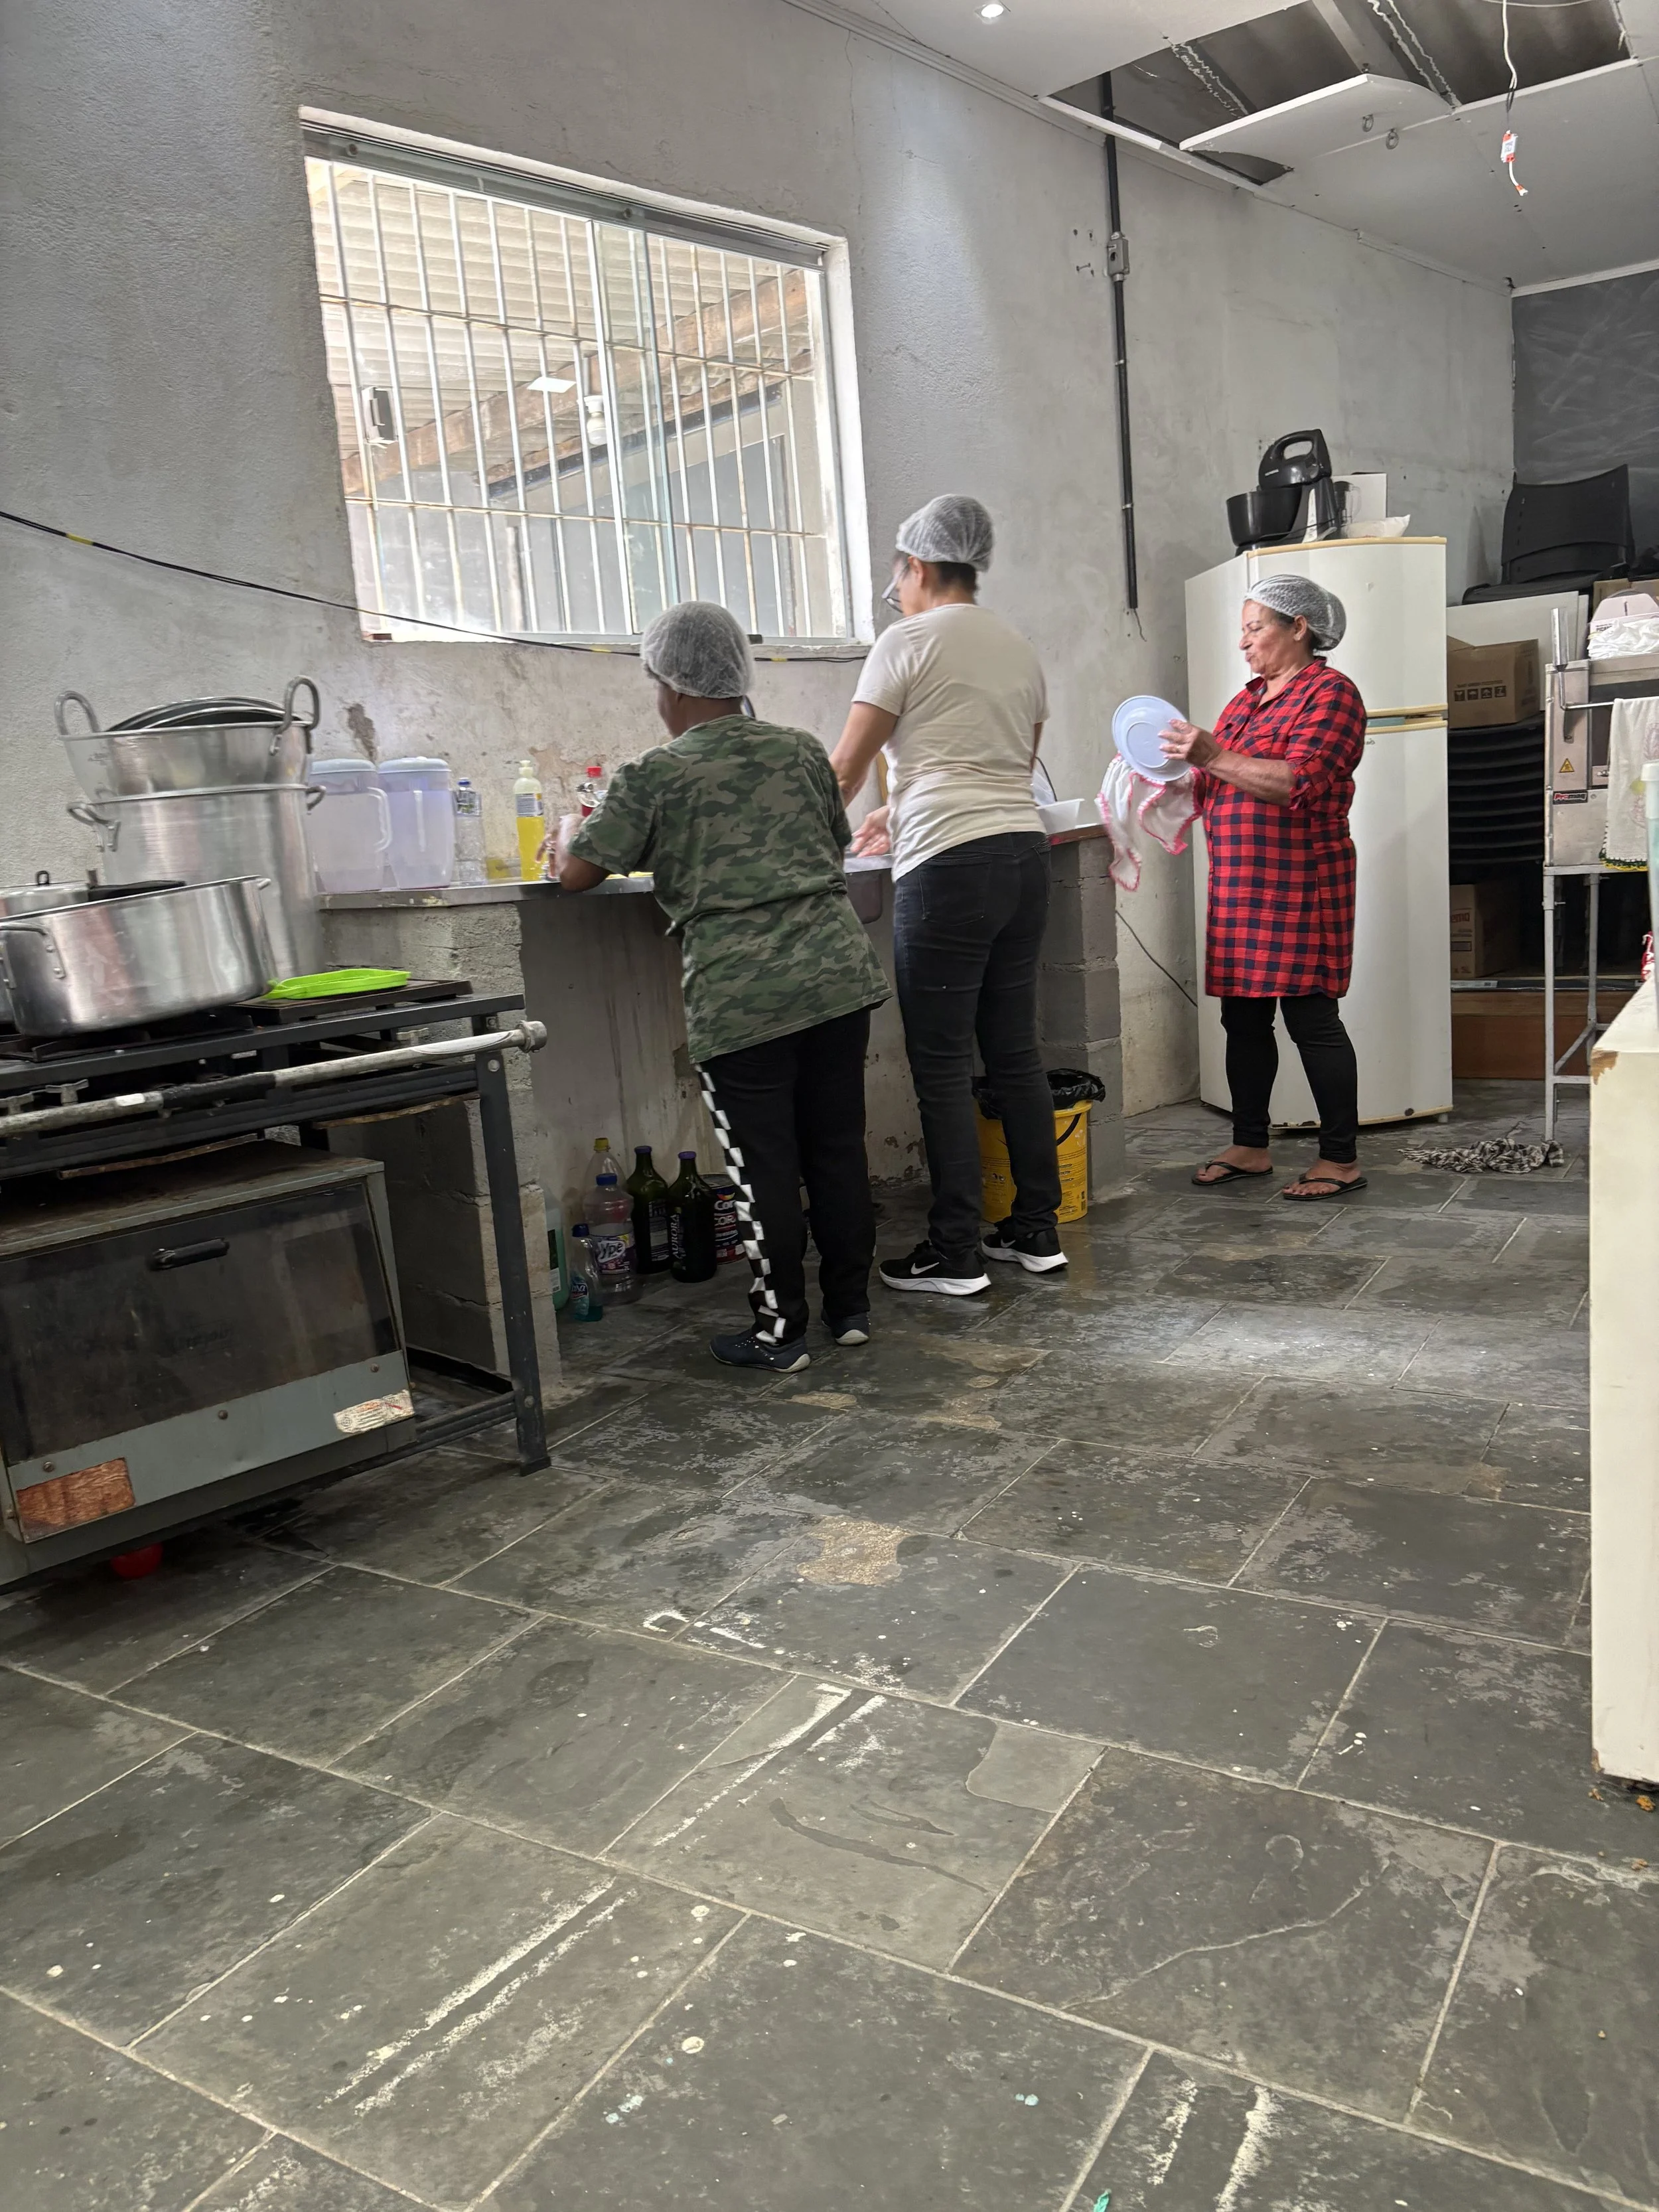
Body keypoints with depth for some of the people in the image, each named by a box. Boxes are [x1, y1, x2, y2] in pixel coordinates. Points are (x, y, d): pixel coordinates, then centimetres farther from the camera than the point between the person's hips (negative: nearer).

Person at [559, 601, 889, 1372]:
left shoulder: (653, 776, -1)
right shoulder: (801, 750, 12)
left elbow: (577, 873, 1)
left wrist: (565, 839, 23)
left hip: (739, 998, -4)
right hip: (838, 972, 5)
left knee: (764, 1168, 4)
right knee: (837, 1146, 14)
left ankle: (780, 1333, 14)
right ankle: (850, 1307, 25)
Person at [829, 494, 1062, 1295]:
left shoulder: (907, 643, -3)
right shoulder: (1018, 649, 18)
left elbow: (845, 771, -1)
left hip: (949, 868, -7)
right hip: (1025, 851, 7)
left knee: (942, 1065, -1)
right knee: (1015, 1050, 13)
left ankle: (955, 1253, 5)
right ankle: (1036, 1229, 20)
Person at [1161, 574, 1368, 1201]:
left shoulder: (1329, 693, -5)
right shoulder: (1247, 700, 20)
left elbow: (1302, 782, -19)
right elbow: (1217, 786, 23)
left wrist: (1214, 757, -24)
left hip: (1299, 885, -8)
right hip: (1239, 885, 8)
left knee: (1311, 1018, -5)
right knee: (1243, 1017, 9)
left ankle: (1341, 1158, 3)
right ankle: (1249, 1146, 20)